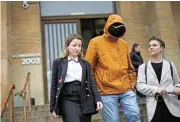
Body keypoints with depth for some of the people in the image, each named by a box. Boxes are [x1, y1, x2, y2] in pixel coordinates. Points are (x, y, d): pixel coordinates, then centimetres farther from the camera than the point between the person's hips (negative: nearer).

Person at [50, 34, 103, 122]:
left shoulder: (85, 64, 14)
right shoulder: (58, 62, 6)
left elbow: (91, 83, 10)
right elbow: (54, 85, 5)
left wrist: (98, 99, -5)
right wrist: (53, 107, 2)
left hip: (84, 101, 3)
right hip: (67, 100, -3)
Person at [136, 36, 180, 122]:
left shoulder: (170, 65, 12)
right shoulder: (143, 67, 9)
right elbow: (140, 85, -2)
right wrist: (155, 89, -17)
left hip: (172, 106, 1)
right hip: (154, 107, -1)